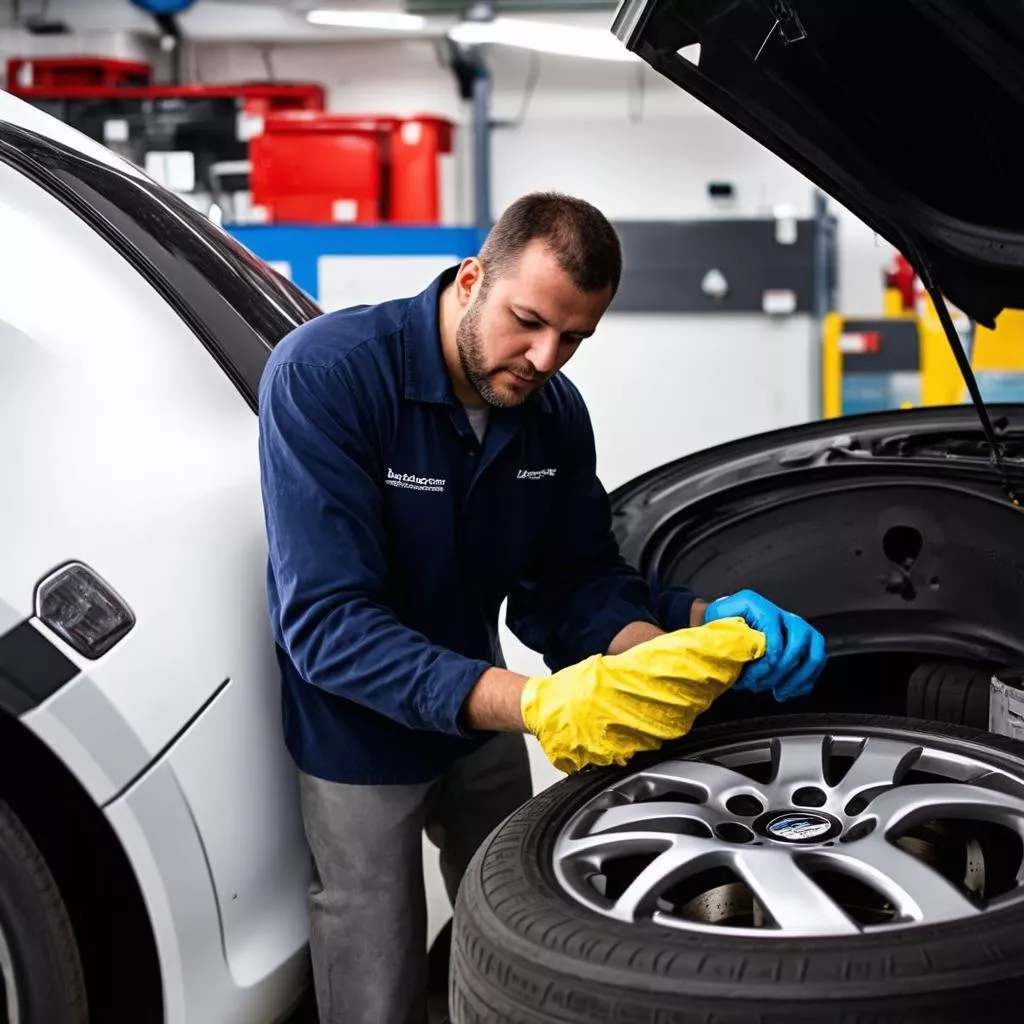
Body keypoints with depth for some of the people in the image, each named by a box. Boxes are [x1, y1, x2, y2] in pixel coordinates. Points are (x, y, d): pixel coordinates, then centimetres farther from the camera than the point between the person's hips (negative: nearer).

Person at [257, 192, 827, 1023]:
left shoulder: (555, 412, -8)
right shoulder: (325, 374, -28)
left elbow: (575, 585, -2)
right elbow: (327, 623, -34)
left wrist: (698, 629, -25)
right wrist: (531, 704, -44)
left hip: (480, 726, 6)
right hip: (361, 736, -6)